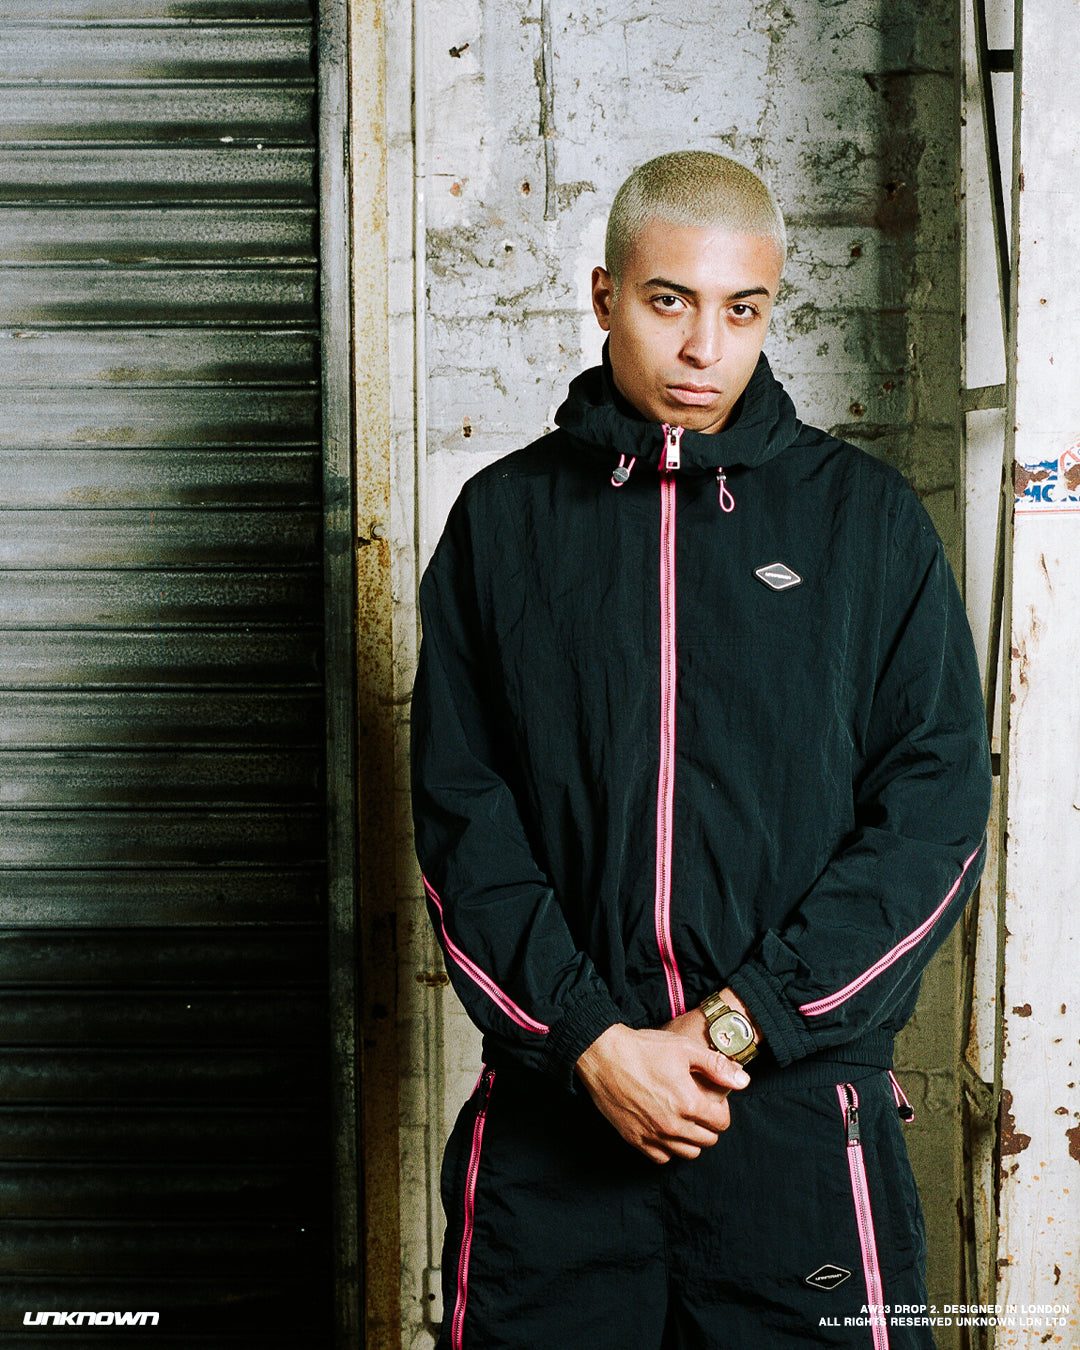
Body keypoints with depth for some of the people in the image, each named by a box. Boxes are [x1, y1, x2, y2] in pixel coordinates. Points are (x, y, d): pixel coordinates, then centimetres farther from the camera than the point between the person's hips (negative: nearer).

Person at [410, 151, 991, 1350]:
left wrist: (743, 1023, -10)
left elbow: (936, 808, -1)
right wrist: (591, 1039, -10)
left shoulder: (866, 518, 5)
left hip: (801, 1111, 0)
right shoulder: (504, 519, 6)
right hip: (549, 1116, 1)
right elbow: (460, 815, 1)